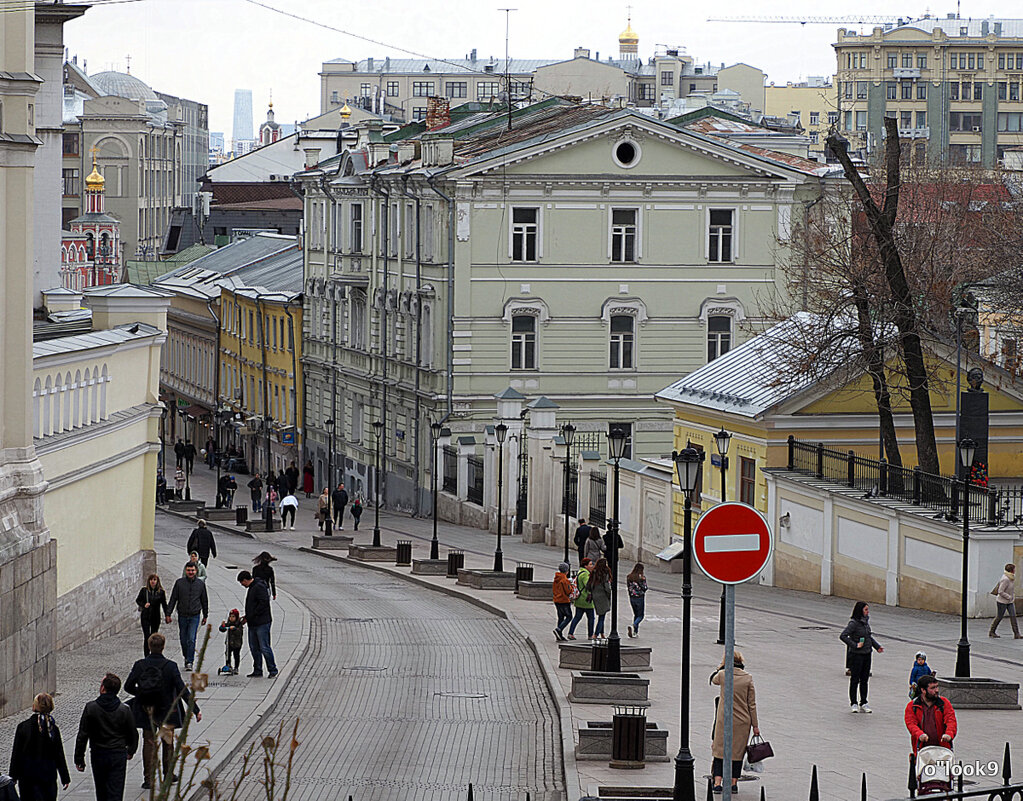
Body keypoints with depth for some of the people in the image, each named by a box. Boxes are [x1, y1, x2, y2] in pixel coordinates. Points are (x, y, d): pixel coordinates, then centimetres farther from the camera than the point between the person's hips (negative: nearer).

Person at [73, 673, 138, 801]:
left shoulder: (91, 708, -9)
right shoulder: (124, 710, -6)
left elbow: (82, 735, -8)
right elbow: (133, 735, 5)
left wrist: (79, 759, 0)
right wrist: (130, 751, 26)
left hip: (98, 755, 0)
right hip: (118, 756, 0)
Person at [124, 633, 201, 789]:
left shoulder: (140, 665, -11)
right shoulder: (170, 666, -17)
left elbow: (128, 686, -7)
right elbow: (182, 690, -18)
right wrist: (195, 710, -13)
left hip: (146, 712, 1)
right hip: (167, 711, -1)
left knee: (148, 743, 12)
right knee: (168, 743, 19)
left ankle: (148, 779, 10)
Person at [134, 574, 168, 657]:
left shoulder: (161, 592, 0)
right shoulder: (144, 590, -3)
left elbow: (164, 605, 6)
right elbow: (138, 600, 7)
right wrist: (144, 605, -13)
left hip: (156, 617, 2)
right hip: (145, 617, -2)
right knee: (146, 637, -9)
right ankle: (146, 655, -7)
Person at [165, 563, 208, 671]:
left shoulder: (201, 584, 3)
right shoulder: (179, 583, 0)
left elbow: (204, 601, 13)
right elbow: (173, 599, 3)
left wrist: (205, 616, 17)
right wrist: (168, 614, -2)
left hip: (194, 616, -1)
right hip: (182, 616, 1)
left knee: (191, 639, -11)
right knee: (183, 639, 9)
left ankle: (190, 662, -8)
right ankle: (186, 657, 30)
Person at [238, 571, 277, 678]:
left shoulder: (259, 587, -13)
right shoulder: (252, 588, 17)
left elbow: (263, 604, -21)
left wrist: (250, 617, -17)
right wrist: (247, 616, 11)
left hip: (262, 623, -10)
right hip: (253, 624, 10)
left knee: (264, 647, -7)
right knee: (254, 648, 11)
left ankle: (272, 670, 0)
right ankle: (257, 670, 17)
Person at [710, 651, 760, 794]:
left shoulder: (722, 674, -8)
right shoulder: (748, 678, -6)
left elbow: (714, 680, 20)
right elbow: (752, 704, -2)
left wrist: (722, 667, 21)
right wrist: (755, 725, 3)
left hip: (724, 719, -1)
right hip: (742, 722, 1)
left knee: (719, 750, 5)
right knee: (738, 751, 11)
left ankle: (717, 782, -5)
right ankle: (733, 783, 12)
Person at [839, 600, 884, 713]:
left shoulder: (866, 621, 8)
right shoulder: (853, 623, -16)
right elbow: (843, 636, -22)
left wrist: (877, 647, 14)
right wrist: (855, 645, -22)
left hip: (867, 654, 7)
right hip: (856, 654, -7)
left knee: (864, 679, 10)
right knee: (855, 680, 2)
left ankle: (863, 704, 17)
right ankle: (853, 704, 12)